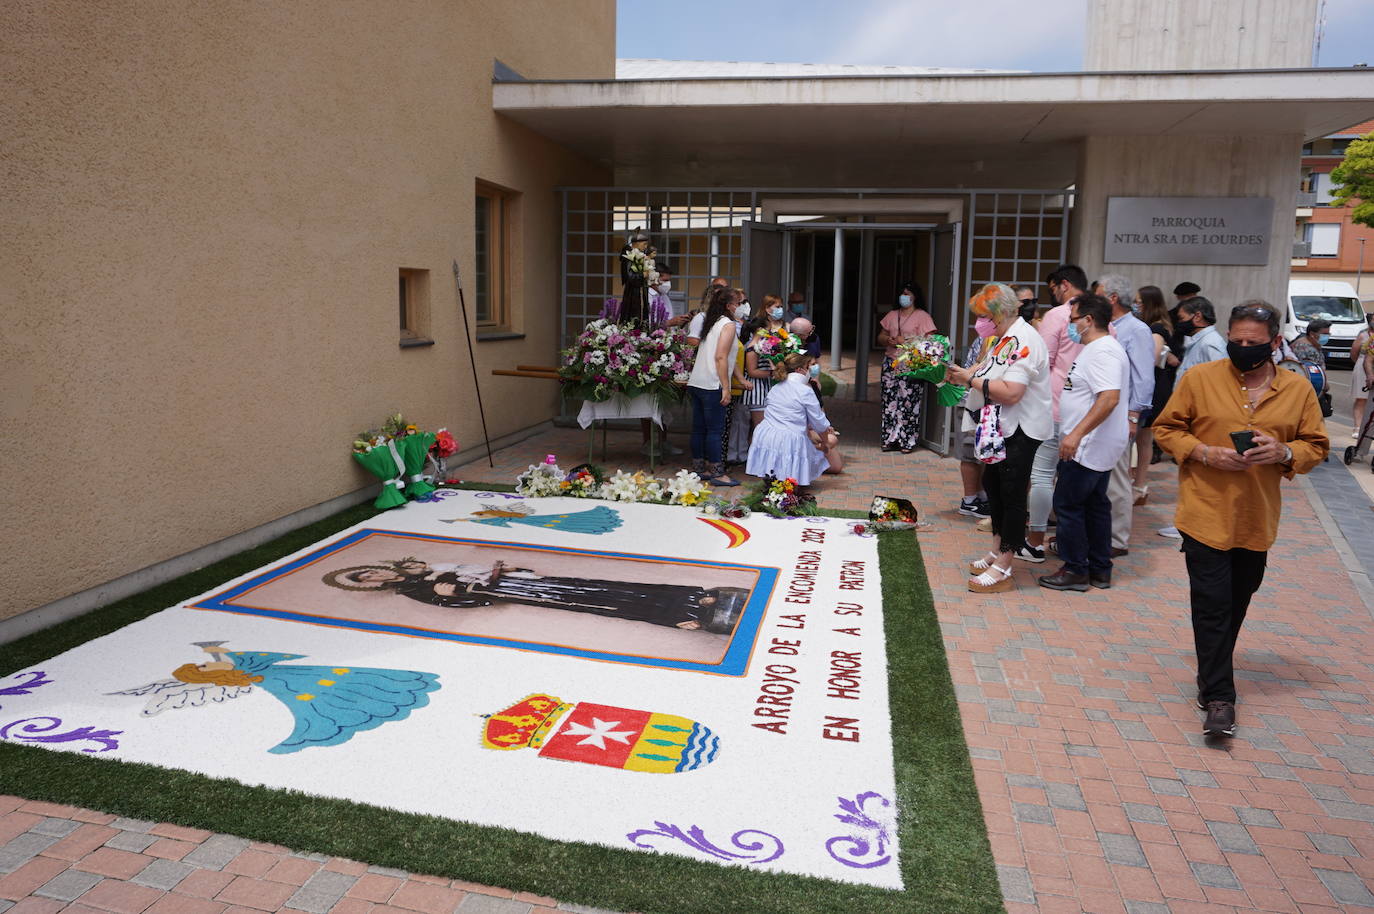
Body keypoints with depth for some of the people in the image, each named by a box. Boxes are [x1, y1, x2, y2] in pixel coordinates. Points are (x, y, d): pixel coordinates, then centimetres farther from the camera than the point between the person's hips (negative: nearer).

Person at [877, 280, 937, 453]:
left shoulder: (922, 316, -1)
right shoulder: (892, 315, 17)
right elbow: (880, 337, 19)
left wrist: (906, 341, -15)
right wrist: (888, 340, -3)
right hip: (890, 362, 6)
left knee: (908, 403, -7)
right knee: (889, 401, 3)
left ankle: (907, 442, 1)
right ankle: (890, 439, 11)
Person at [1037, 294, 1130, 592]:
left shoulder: (1103, 352, -19)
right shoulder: (1099, 348, 14)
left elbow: (1109, 398, -31)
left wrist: (1076, 433, -34)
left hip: (1089, 446, -11)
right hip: (1097, 446, 11)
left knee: (1068, 504, -3)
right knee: (1095, 504, 15)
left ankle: (1075, 571, 6)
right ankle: (1100, 570, 23)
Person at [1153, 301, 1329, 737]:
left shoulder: (1298, 389, 2)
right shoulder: (1199, 378, -5)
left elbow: (1316, 446, 7)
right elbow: (1165, 428, 0)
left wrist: (1284, 451, -15)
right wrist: (1206, 452, -16)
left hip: (1257, 518, 3)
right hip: (1206, 512, -3)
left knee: (1237, 602, 16)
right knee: (1211, 604, -4)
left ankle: (1213, 676, 36)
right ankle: (1218, 696, 4)